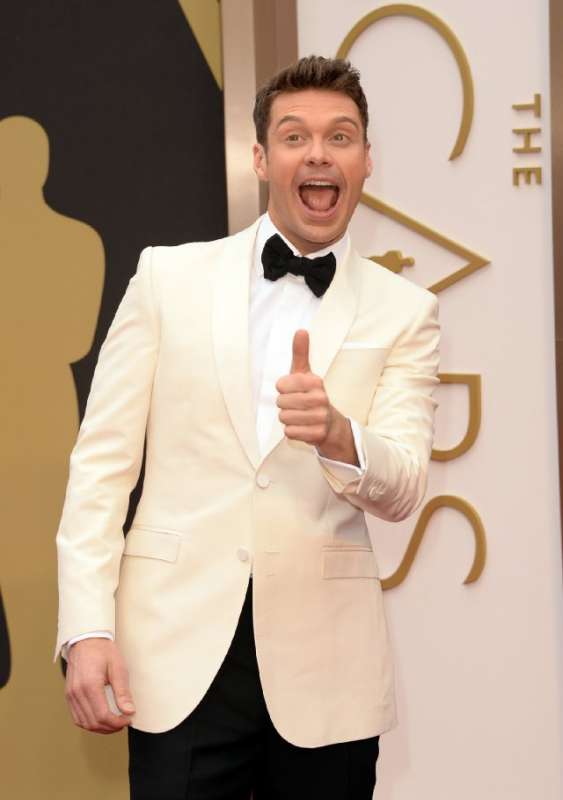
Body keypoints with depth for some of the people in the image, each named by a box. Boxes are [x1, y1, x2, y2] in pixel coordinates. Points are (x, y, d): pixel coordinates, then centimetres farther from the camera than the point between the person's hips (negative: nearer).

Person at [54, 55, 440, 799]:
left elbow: (404, 489, -5)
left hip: (328, 662, 1)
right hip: (181, 647, 0)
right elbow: (103, 458, 2)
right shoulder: (169, 275, 5)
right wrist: (87, 628, -7)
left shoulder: (405, 312, 4)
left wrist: (337, 433, -27)